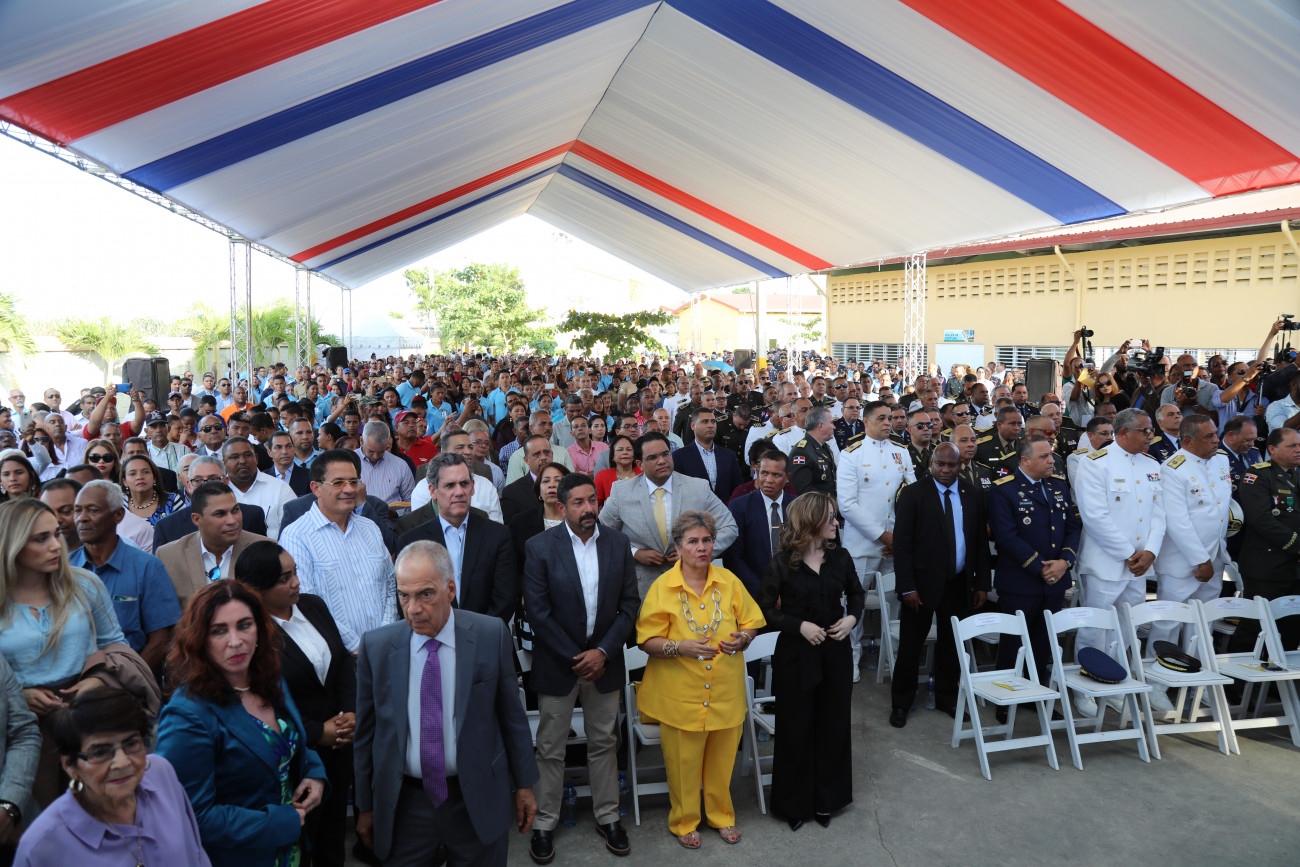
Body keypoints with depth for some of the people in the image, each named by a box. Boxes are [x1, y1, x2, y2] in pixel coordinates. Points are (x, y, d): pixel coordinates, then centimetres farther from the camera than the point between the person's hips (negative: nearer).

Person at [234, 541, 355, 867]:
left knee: (333, 835, 21)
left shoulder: (314, 605, 2)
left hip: (338, 742, 6)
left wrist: (351, 712, -5)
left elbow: (344, 660, 9)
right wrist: (318, 733, -15)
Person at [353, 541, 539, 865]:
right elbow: (366, 732, 2)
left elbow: (512, 715, -2)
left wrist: (524, 785, 4)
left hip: (477, 801, 0)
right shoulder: (375, 646, -6)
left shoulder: (491, 635, -10)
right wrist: (366, 806, 7)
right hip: (404, 804, 1)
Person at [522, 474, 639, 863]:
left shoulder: (618, 544, -1)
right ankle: (544, 824, 24)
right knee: (550, 748, 8)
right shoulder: (541, 546, -10)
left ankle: (608, 817, 30)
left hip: (603, 660, 3)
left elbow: (629, 604, 0)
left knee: (604, 743, 14)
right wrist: (575, 659, -13)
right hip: (557, 663, -2)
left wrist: (603, 651, -10)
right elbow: (537, 610, -12)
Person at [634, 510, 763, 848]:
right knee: (683, 763, 9)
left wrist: (742, 639, -13)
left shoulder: (729, 581, 1)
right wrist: (680, 647, -23)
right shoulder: (662, 587, -8)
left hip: (726, 692, 3)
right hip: (681, 694, -2)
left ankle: (722, 815, 38)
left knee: (722, 760, 14)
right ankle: (684, 821, 32)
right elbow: (647, 641, -7)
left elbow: (750, 623, 9)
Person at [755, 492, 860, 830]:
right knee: (796, 730, 7)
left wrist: (852, 617, -4)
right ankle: (795, 804, 26)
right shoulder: (781, 563, -12)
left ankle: (826, 800, 31)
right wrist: (800, 626, -18)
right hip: (796, 656, -4)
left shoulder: (840, 557, -1)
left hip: (836, 653, 4)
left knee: (834, 726, 12)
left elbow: (857, 593, 15)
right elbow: (765, 610, -8)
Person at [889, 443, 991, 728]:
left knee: (951, 644, 14)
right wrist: (907, 587, -14)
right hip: (923, 582, -3)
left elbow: (981, 542, 10)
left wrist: (981, 583, 5)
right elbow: (901, 542, -9)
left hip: (959, 584, 4)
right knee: (910, 645, 5)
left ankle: (946, 697, 32)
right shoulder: (913, 494, -6)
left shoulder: (973, 497, 6)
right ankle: (901, 703, 20)